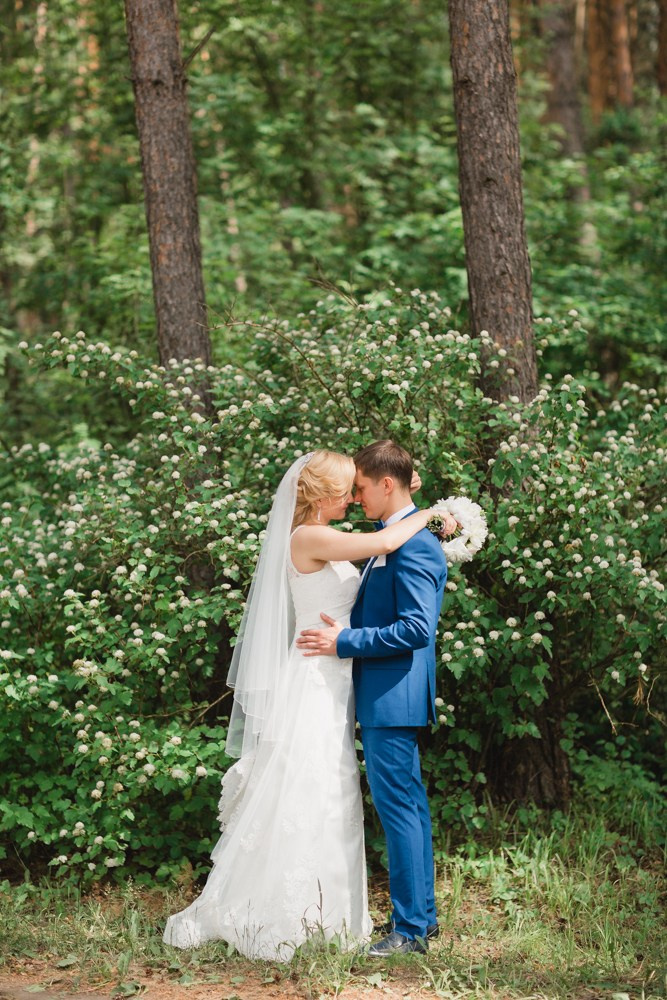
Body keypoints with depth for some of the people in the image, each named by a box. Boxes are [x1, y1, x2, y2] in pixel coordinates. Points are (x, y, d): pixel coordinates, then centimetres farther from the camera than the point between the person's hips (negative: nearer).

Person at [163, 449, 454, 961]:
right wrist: (430, 515, -9)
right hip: (312, 685, -10)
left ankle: (318, 914, 17)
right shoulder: (307, 539, -15)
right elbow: (385, 542, -22)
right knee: (296, 798, -6)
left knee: (329, 800, 11)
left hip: (332, 689, 10)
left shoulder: (325, 543, 14)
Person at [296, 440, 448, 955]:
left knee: (398, 806, -6)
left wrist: (344, 642, -19)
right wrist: (345, 631, 15)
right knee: (410, 802, 15)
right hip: (389, 695, 11)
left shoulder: (413, 545, -18)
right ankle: (422, 913, 24)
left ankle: (411, 929, -1)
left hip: (393, 697, -11)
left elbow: (416, 628, -24)